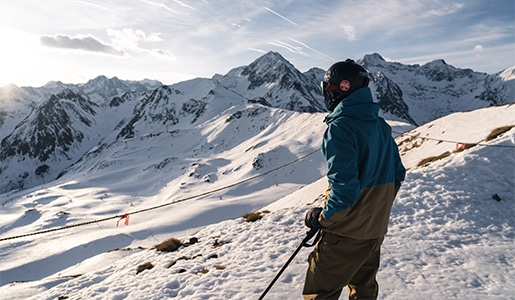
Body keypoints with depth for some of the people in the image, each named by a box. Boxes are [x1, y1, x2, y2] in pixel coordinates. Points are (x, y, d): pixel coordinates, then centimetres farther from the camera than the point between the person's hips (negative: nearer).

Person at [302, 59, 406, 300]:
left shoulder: (339, 128, -22)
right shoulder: (381, 126, 4)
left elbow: (344, 187, -28)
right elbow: (397, 175, 10)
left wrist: (321, 218, -12)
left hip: (346, 234, -8)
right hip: (376, 229, 8)